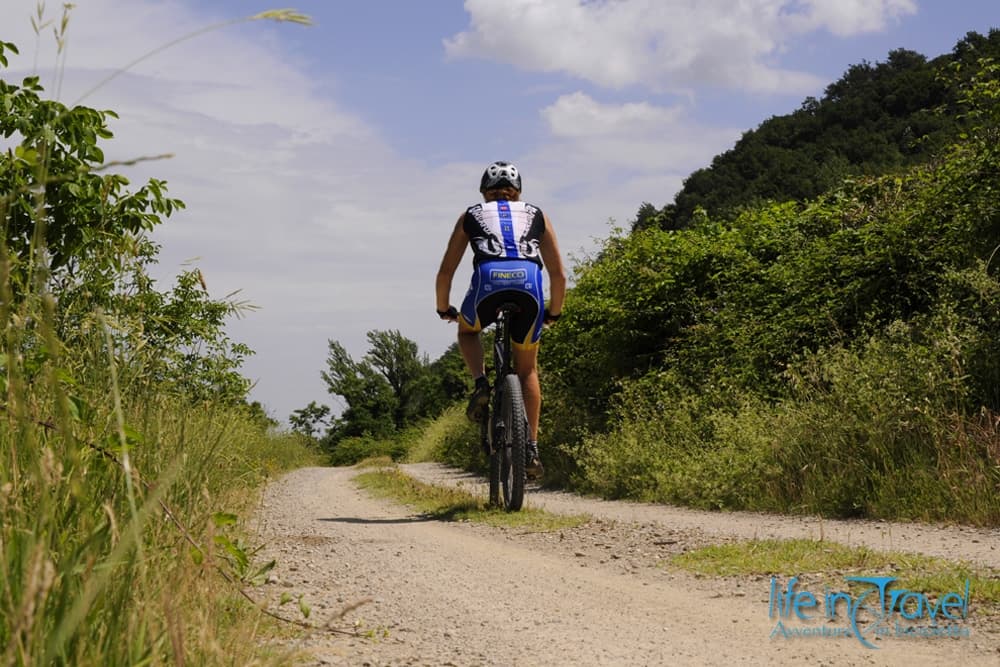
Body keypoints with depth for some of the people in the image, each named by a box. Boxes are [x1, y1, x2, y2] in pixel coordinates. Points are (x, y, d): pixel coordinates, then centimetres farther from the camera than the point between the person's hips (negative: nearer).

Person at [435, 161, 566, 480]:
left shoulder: (472, 216, 28)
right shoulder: (536, 216, 31)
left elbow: (446, 271, 26)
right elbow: (558, 274, 26)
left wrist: (444, 309, 41)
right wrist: (554, 312, 41)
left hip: (489, 281, -1)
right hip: (530, 285, 1)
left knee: (467, 331, 34)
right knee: (527, 369, 21)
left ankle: (481, 383, 7)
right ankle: (532, 448, 12)